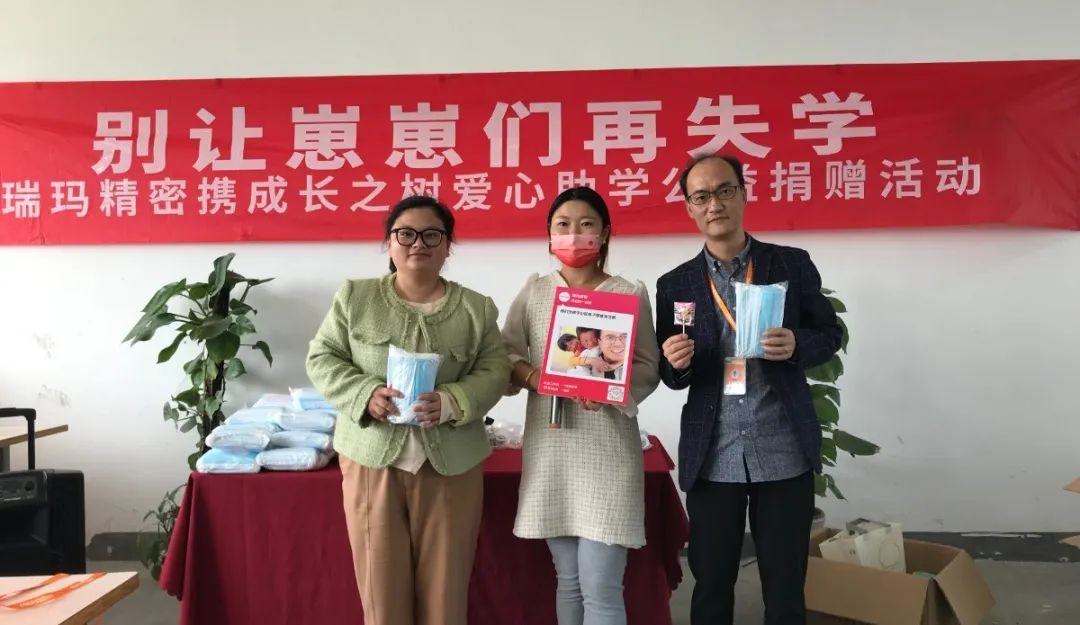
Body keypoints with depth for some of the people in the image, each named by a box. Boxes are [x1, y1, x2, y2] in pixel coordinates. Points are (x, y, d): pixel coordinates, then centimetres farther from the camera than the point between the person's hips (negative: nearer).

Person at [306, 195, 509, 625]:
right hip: (372, 458, 0)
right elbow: (322, 359, 3)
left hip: (451, 464, 1)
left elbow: (494, 372, -1)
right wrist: (366, 395, -16)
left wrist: (451, 402, -20)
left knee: (445, 586, 9)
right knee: (380, 585, 7)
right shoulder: (354, 297, 5)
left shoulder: (477, 308, 5)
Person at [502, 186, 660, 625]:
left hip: (608, 450, -3)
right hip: (549, 449, 3)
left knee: (601, 588, -3)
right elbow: (504, 353, 5)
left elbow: (648, 367, -1)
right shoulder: (534, 290, 8)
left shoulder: (631, 293, 0)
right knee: (568, 580, 15)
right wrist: (530, 375, -16)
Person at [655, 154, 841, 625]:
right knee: (711, 587, 13)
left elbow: (830, 335, 8)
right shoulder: (674, 284, 3)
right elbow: (670, 376, 6)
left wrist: (796, 345, -14)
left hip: (785, 453, 0)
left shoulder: (793, 264, 1)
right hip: (711, 458, 1)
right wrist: (676, 363, -17)